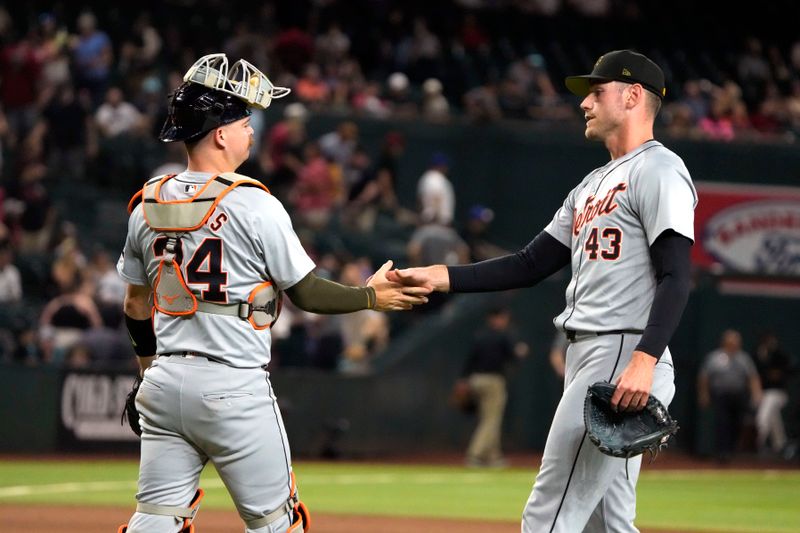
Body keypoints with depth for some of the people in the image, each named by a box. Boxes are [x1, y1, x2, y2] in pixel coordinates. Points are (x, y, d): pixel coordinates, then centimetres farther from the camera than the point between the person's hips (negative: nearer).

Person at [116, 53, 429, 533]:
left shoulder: (147, 205, 7)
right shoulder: (253, 204, -10)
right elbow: (306, 292, -4)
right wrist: (371, 297, 11)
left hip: (164, 384, 6)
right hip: (234, 386, -6)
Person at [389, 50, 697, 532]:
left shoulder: (658, 170, -7)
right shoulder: (594, 185, 23)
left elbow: (676, 277, -17)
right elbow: (531, 265, 21)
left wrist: (644, 360, -29)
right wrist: (439, 276, 11)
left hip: (626, 357, -10)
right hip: (587, 359, 10)